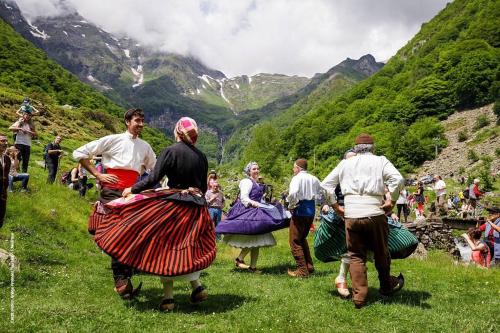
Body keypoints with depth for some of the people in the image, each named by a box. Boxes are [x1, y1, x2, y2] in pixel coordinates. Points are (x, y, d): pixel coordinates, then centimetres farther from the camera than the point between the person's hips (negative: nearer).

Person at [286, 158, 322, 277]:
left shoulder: (297, 178, -11)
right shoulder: (314, 179, 11)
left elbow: (293, 193, -27)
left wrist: (291, 205, -12)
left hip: (300, 210, -8)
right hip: (311, 211, 8)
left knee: (295, 241, 1)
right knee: (302, 238, 23)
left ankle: (302, 270, 2)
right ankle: (309, 266, 23)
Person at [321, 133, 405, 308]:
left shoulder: (345, 164, 14)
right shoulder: (380, 161, 6)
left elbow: (325, 185, 11)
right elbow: (398, 179, -9)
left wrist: (335, 206, 15)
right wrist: (392, 201, 1)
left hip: (351, 216, 1)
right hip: (375, 214, -1)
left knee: (356, 256, 10)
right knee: (381, 253, 17)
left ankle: (359, 297, 9)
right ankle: (387, 286, 38)